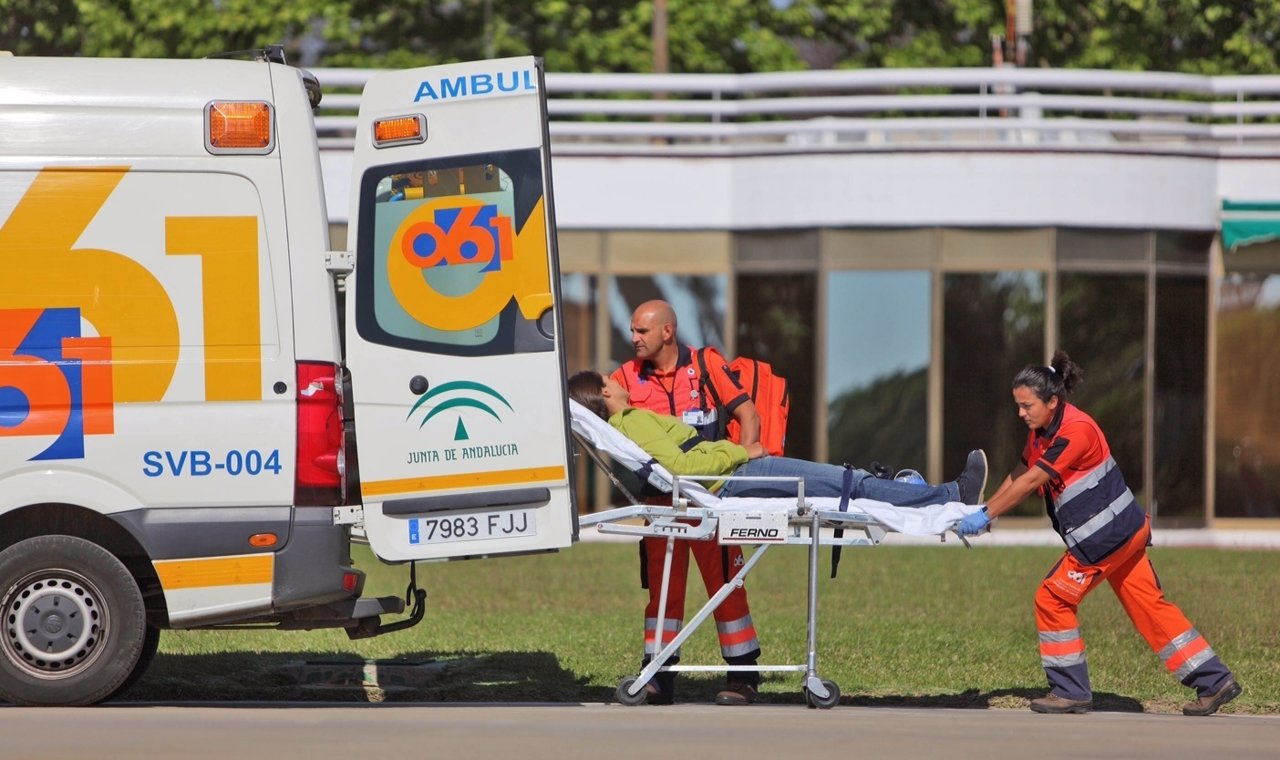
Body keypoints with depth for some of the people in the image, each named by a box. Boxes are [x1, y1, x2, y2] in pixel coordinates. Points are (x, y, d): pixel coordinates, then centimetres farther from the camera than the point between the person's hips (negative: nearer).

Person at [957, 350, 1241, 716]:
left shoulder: (1075, 431, -22)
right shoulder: (1043, 430, 8)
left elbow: (1031, 481, -22)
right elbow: (1019, 476, 15)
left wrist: (986, 516, -18)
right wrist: (981, 512, 8)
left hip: (1107, 535, -10)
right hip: (1125, 531, 10)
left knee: (1053, 599, -3)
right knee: (1150, 607, 10)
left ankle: (1070, 692, 5)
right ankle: (1215, 681, 11)